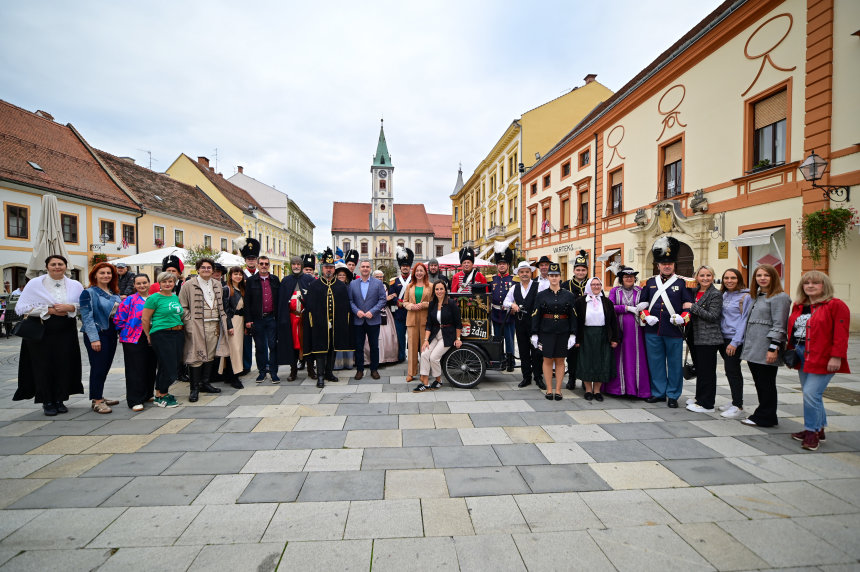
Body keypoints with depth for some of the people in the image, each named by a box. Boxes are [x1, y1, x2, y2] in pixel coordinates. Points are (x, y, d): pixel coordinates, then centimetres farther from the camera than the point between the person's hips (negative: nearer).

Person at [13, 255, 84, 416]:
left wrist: (70, 308, -13)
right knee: (43, 366, 1)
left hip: (66, 332, 2)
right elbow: (21, 307, -5)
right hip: (40, 331, -1)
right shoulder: (35, 284, -1)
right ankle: (47, 402, 14)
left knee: (64, 365, 2)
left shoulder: (75, 285, 5)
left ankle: (60, 400, 15)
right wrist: (49, 310, -15)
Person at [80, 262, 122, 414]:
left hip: (111, 333, 7)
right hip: (97, 333, -7)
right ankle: (97, 401, 5)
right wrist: (94, 338, -20)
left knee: (105, 367, 12)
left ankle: (99, 397, 23)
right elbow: (87, 317, -13)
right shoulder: (89, 293, -7)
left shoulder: (114, 293, 14)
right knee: (98, 367, -4)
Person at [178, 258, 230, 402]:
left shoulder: (217, 285, 14)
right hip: (197, 326, -5)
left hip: (214, 326, 5)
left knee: (210, 356, 11)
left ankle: (205, 383, 23)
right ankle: (194, 388, 5)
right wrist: (189, 323, -12)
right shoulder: (189, 285, -2)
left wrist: (226, 324, 12)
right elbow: (183, 307, -3)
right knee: (196, 357, -4)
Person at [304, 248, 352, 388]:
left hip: (336, 324, 3)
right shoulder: (314, 285, 2)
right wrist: (312, 322, -7)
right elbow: (309, 305, 0)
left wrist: (344, 323, 3)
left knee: (332, 349, 12)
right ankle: (320, 376, 5)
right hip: (320, 324, -3)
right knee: (320, 349, 0)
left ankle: (329, 372, 25)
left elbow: (346, 306, 8)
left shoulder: (341, 286, 7)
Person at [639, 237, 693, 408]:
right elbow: (642, 303, 13)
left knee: (674, 364, 6)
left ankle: (673, 395, 19)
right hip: (653, 331, 2)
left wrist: (683, 318, -15)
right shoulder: (650, 282, 9)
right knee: (655, 362, 9)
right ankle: (658, 393, 22)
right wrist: (646, 316, -3)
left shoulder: (682, 283, 2)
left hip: (674, 331, -2)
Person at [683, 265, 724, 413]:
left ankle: (706, 404, 4)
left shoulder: (716, 294, -9)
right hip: (696, 337, 8)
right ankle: (700, 397, 27)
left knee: (707, 371, -3)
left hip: (709, 339, -8)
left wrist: (692, 307, -17)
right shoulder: (695, 292, 14)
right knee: (699, 369, 16)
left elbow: (713, 316, -17)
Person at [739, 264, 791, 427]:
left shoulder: (780, 297, -8)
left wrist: (773, 348, -19)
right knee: (759, 383, 13)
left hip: (766, 350, -8)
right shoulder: (758, 296, 18)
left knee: (766, 384, 0)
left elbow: (779, 325, -15)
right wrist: (746, 343, 20)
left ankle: (765, 418, 10)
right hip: (753, 349, 8)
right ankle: (762, 414, 22)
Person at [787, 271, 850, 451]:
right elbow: (792, 331, 17)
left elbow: (841, 334, -13)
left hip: (823, 359, -7)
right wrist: (790, 352, 13)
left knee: (810, 393, -11)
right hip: (802, 356, 7)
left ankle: (811, 432, 3)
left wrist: (836, 357, -18)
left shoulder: (836, 305, -8)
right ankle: (819, 430, 27)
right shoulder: (798, 306, 12)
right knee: (811, 394, 14)